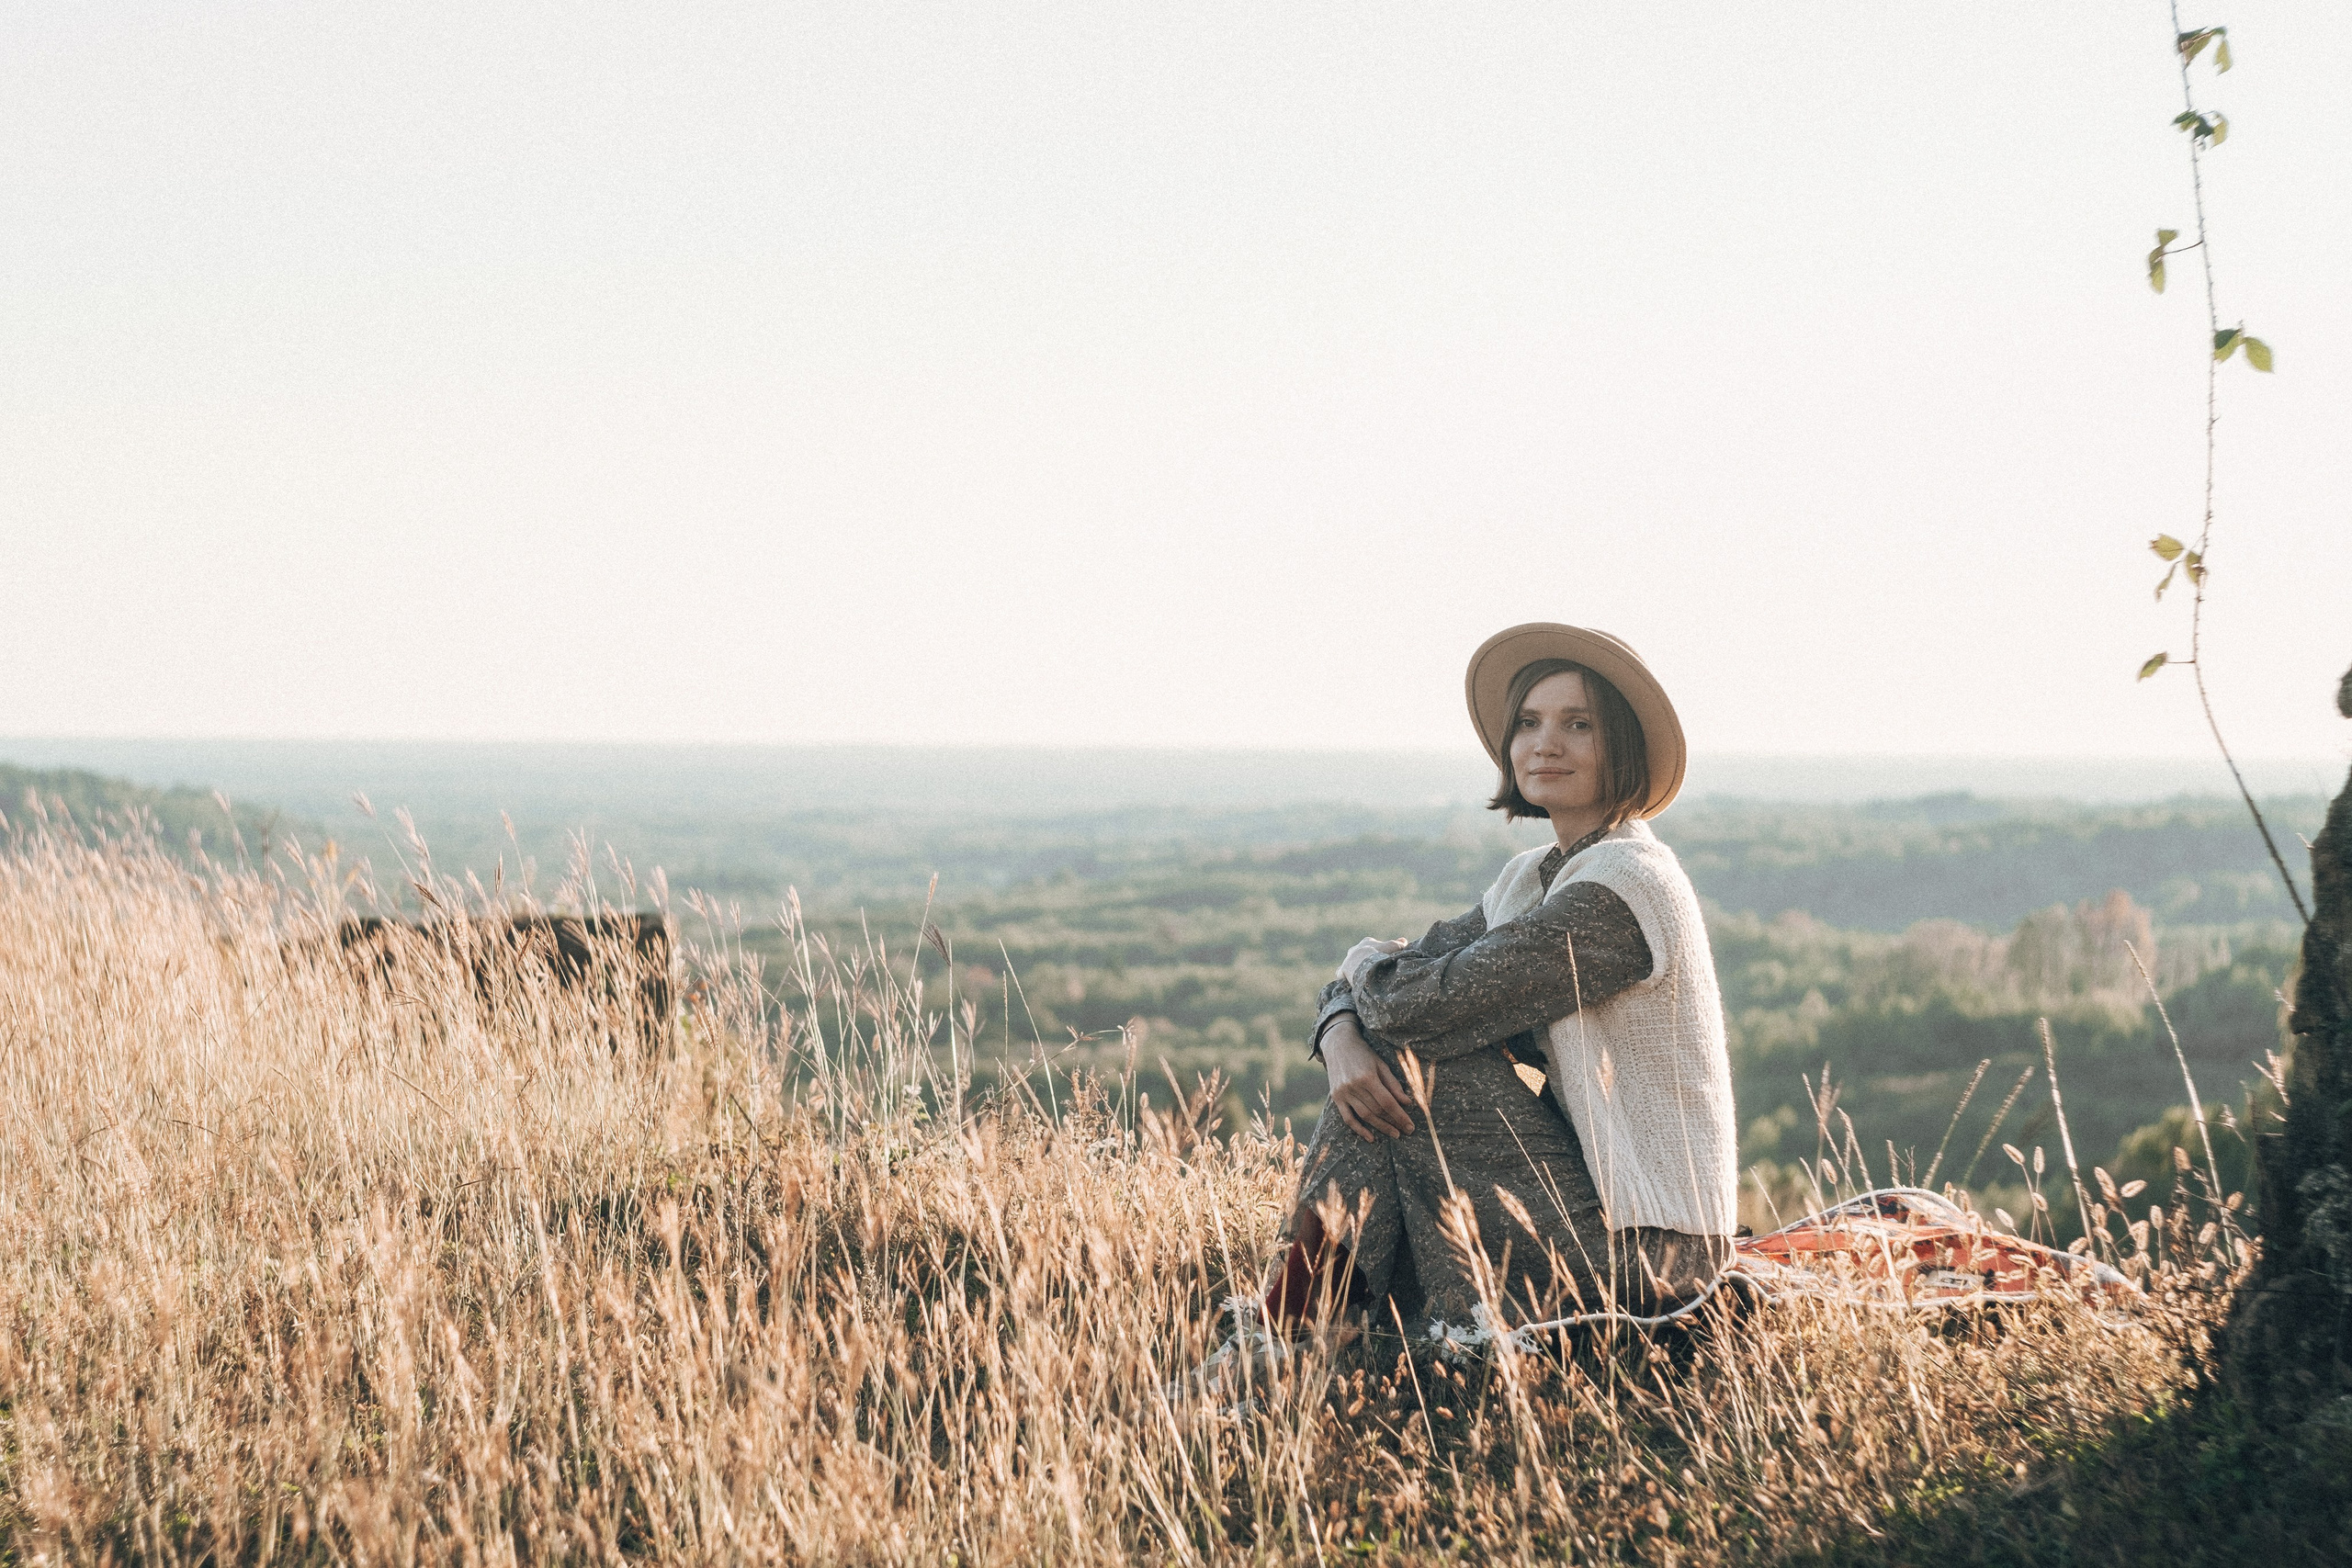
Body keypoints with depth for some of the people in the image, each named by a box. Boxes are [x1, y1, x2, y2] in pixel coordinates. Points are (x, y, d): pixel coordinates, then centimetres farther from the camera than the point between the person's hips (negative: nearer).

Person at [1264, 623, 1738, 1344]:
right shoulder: (1534, 877, 11)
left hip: (1645, 1249, -9)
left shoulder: (1621, 886, -20)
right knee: (1373, 1065, -1)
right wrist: (1340, 1037, -17)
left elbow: (1426, 1005, -25)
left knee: (1407, 1053, -13)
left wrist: (1367, 962, -2)